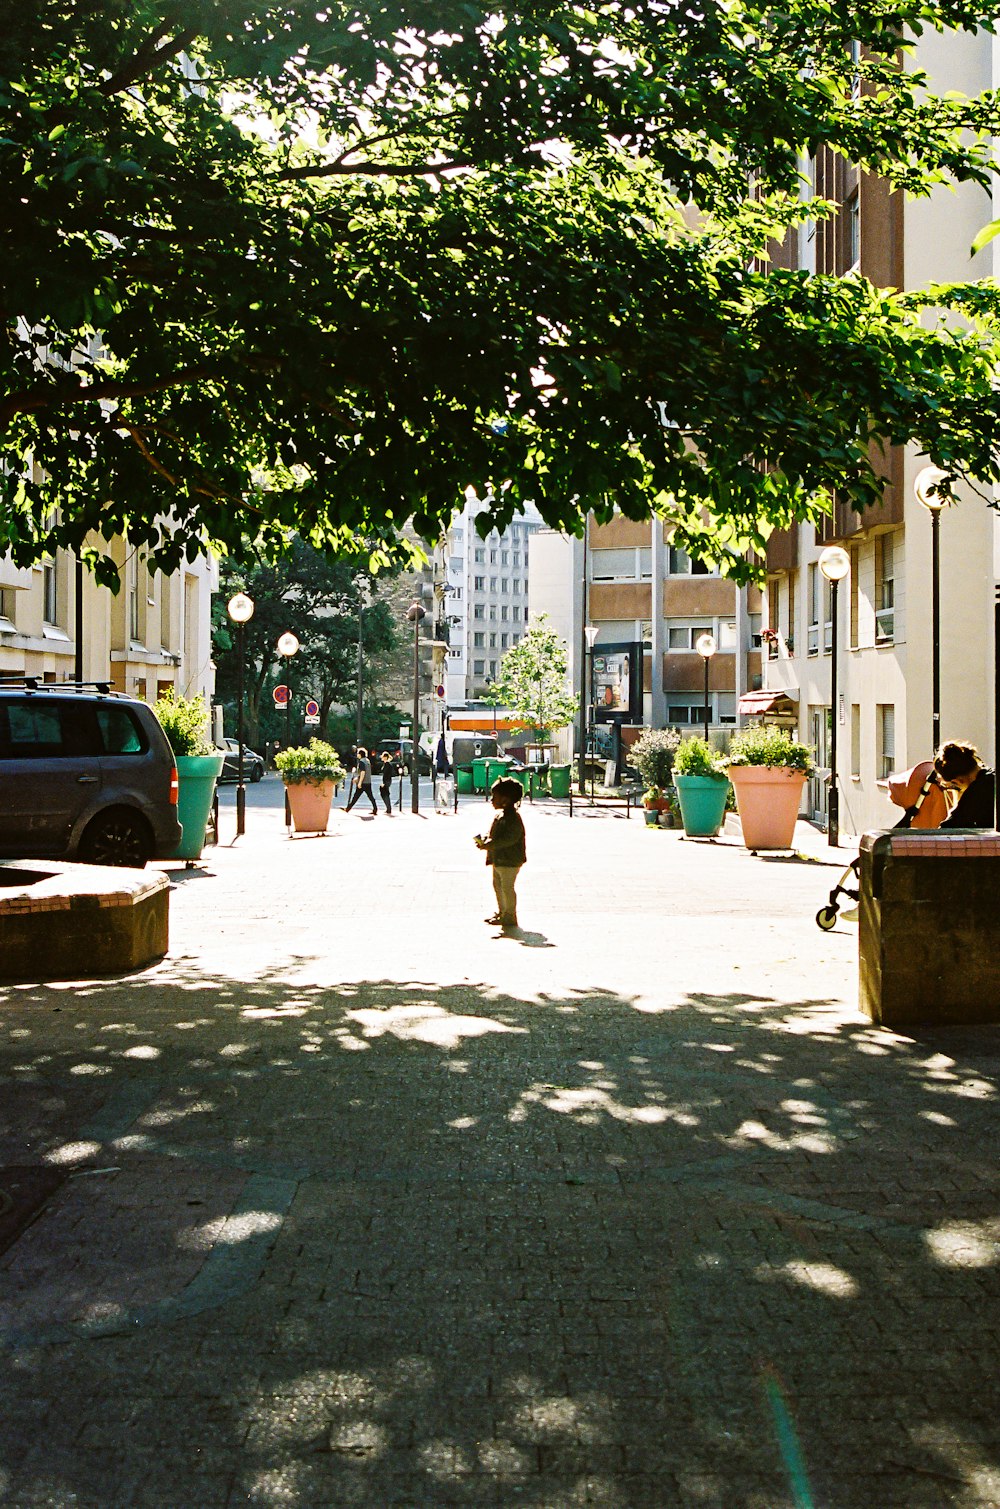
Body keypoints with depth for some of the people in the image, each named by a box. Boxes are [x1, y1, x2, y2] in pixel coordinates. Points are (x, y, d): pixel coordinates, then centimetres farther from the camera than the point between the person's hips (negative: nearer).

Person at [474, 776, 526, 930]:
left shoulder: (512, 817, -20)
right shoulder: (500, 814, 12)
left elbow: (510, 838, -27)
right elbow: (492, 833, 21)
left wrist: (490, 844, -28)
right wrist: (484, 840, 1)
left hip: (509, 860, -11)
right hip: (498, 859, 11)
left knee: (507, 887, -3)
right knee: (497, 884, 18)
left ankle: (510, 916, 7)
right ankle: (502, 912, 31)